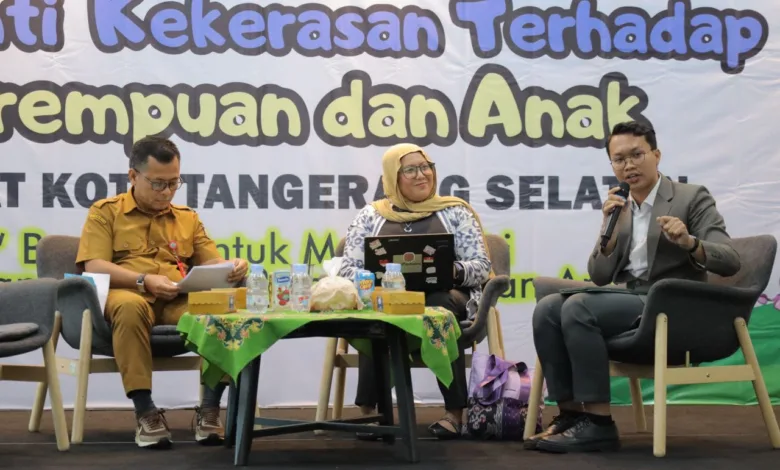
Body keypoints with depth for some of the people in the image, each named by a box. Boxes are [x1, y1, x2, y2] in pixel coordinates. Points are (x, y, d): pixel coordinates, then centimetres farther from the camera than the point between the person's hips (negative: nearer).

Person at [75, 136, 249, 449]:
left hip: (181, 300, 3)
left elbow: (212, 263, 14)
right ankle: (145, 412, -32)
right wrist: (144, 280, -18)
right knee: (129, 306, -41)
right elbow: (94, 266, -3)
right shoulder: (105, 212, 11)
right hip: (129, 294, -3)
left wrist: (231, 268, -12)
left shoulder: (187, 217, 23)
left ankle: (209, 409, -22)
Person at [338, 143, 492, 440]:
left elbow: (482, 267, 6)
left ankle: (454, 411, -31)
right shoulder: (370, 216, 14)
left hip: (443, 300, 0)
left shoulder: (455, 212, 12)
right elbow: (348, 269, 8)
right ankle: (368, 409, -29)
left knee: (439, 307, -36)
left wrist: (455, 270, -17)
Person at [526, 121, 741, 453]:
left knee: (578, 308, -27)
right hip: (630, 300, 6)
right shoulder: (619, 208, 14)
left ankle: (598, 424, -24)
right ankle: (570, 414, -14)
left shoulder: (692, 197, -2)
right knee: (547, 309, -17)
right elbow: (599, 277, 8)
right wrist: (609, 229, -8)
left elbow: (730, 262, -11)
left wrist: (689, 242, -31)